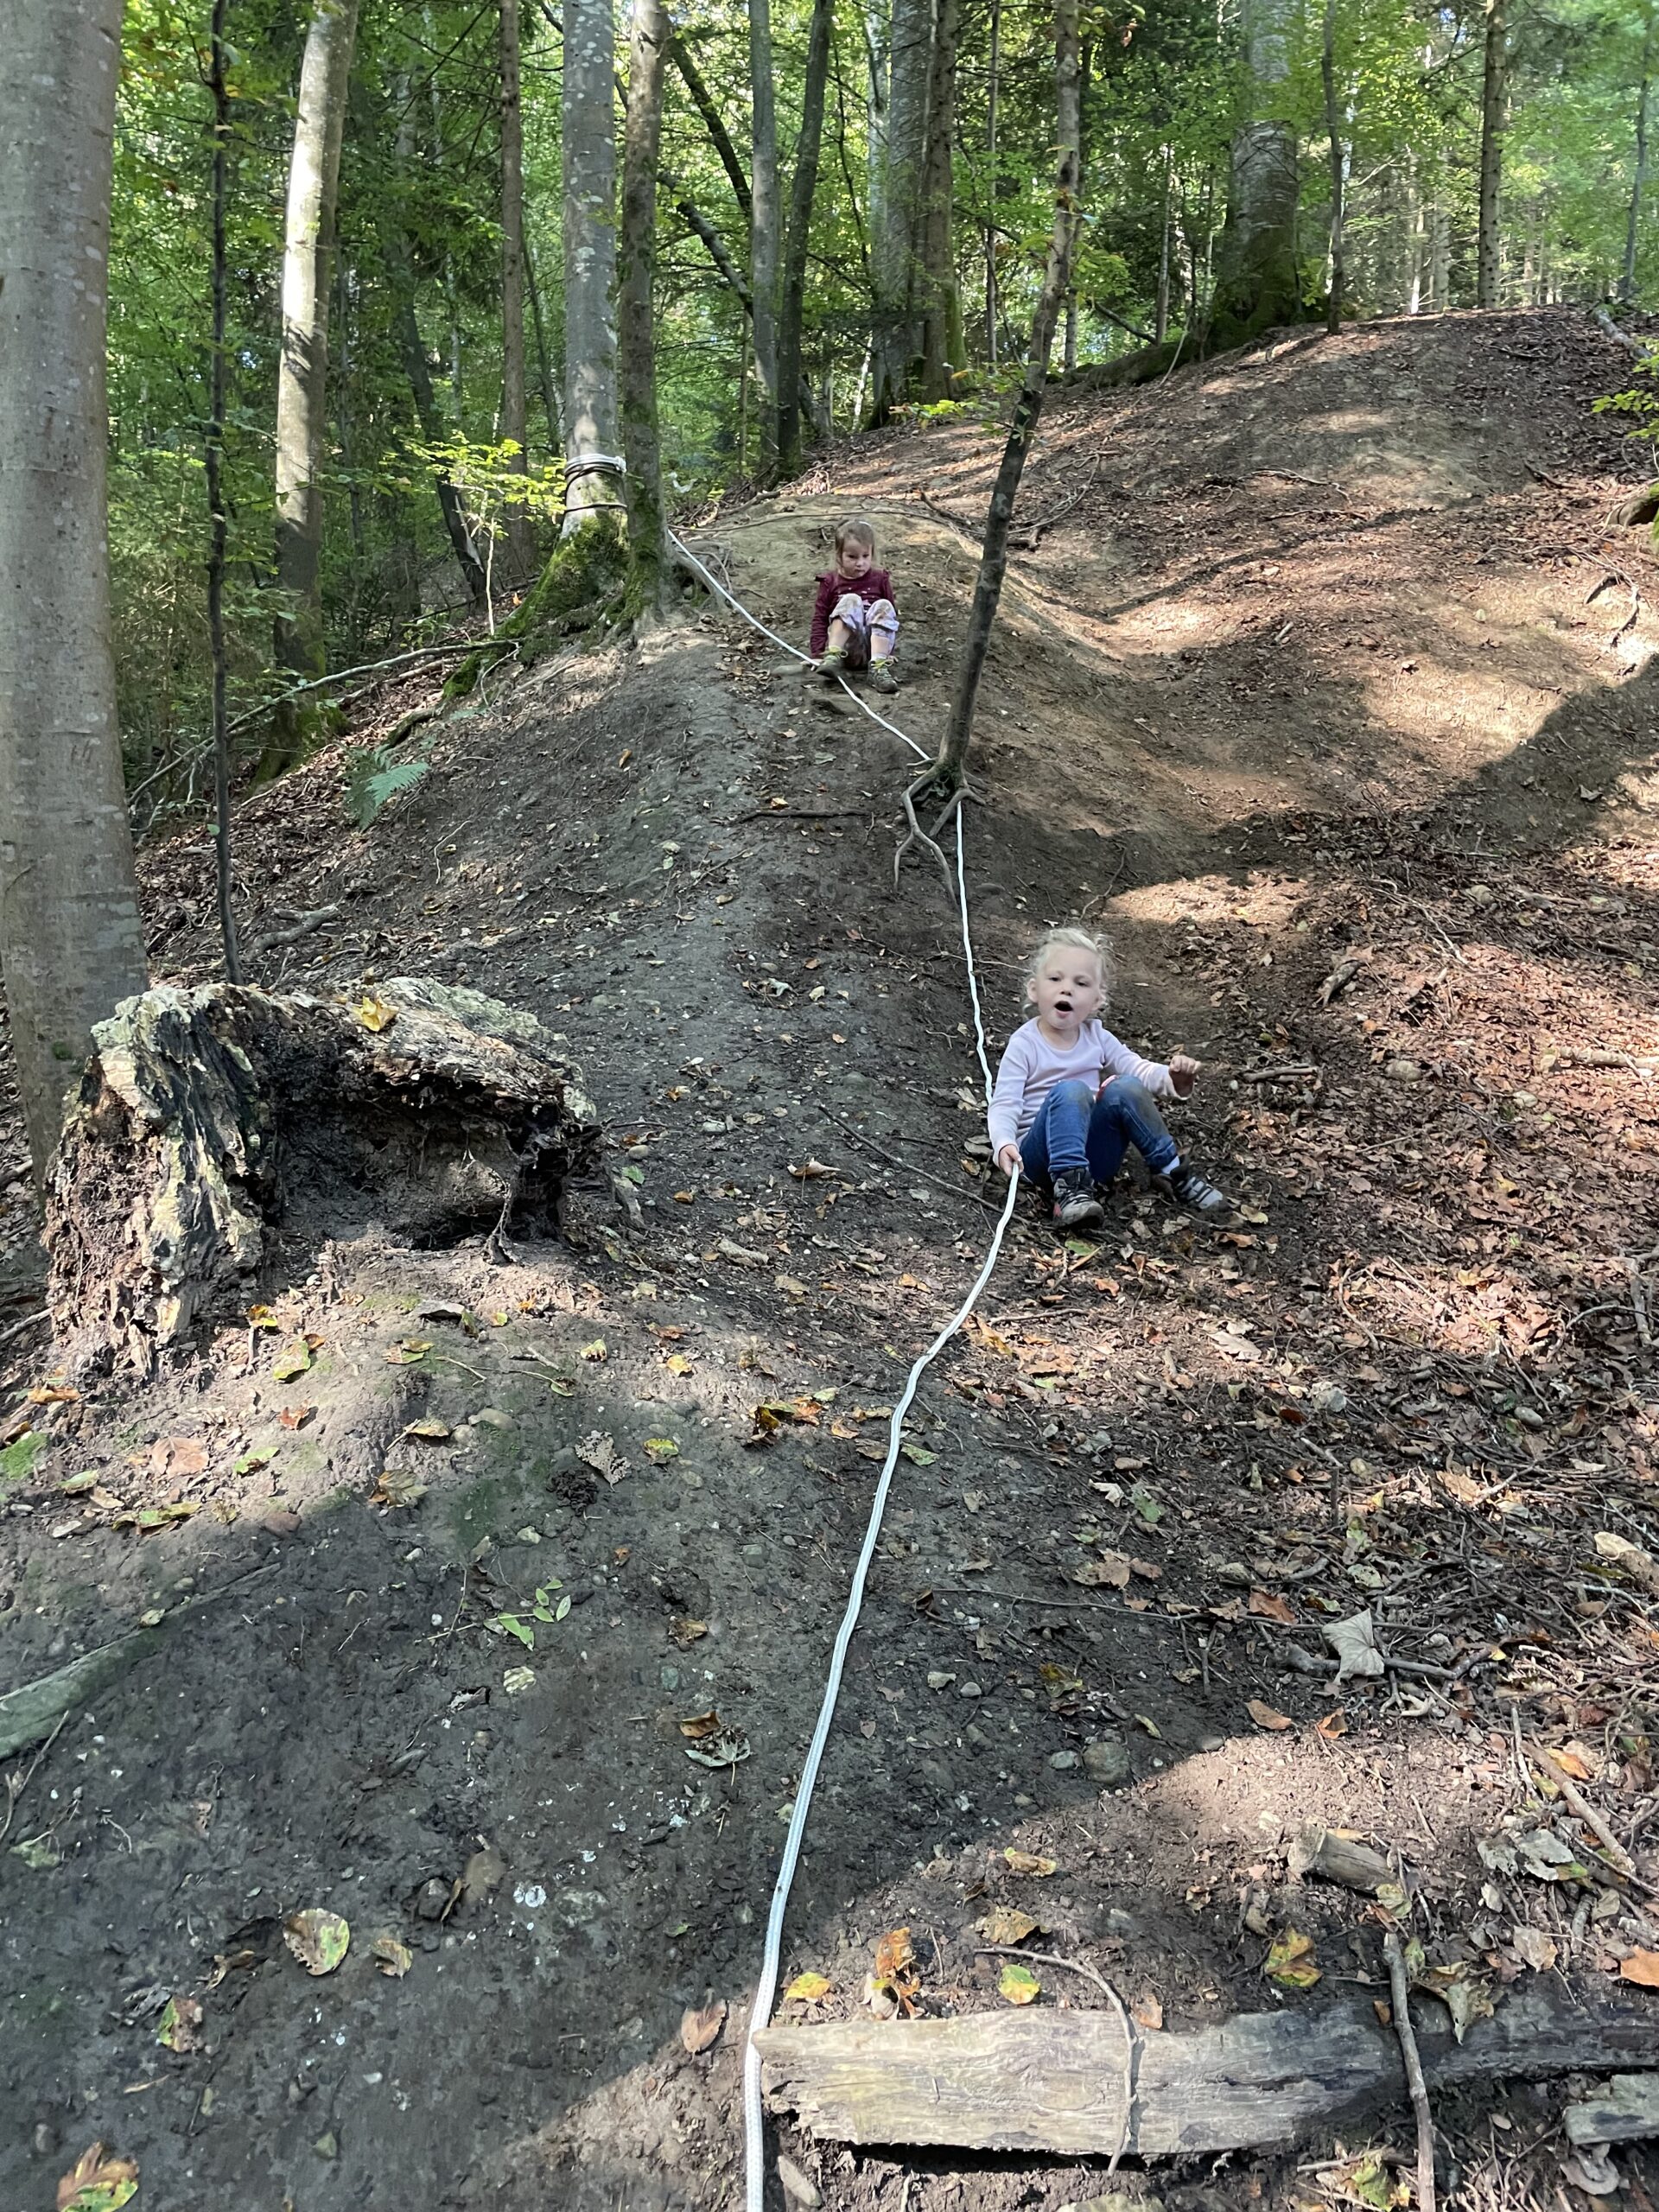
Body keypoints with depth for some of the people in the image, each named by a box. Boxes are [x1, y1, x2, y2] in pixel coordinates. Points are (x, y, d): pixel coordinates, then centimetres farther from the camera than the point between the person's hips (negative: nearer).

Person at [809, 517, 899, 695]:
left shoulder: (880, 580, 11)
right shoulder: (831, 582, 7)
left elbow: (892, 616, 15)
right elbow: (820, 619, 4)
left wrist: (889, 651, 8)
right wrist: (818, 654, -7)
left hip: (874, 646, 2)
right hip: (847, 648, -2)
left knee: (883, 606, -24)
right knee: (850, 600, -23)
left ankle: (878, 667, -37)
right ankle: (833, 657, -35)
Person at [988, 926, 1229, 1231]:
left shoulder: (1097, 1038, 8)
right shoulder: (1024, 1044, -6)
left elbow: (1137, 1069, 6)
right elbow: (1004, 1104, -12)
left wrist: (1173, 1079, -17)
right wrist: (1004, 1144, -33)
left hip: (1092, 1153, 4)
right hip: (1044, 1154, -4)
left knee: (1125, 1088, -21)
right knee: (1070, 1091, -32)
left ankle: (1172, 1170, -8)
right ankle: (1069, 1186, -38)